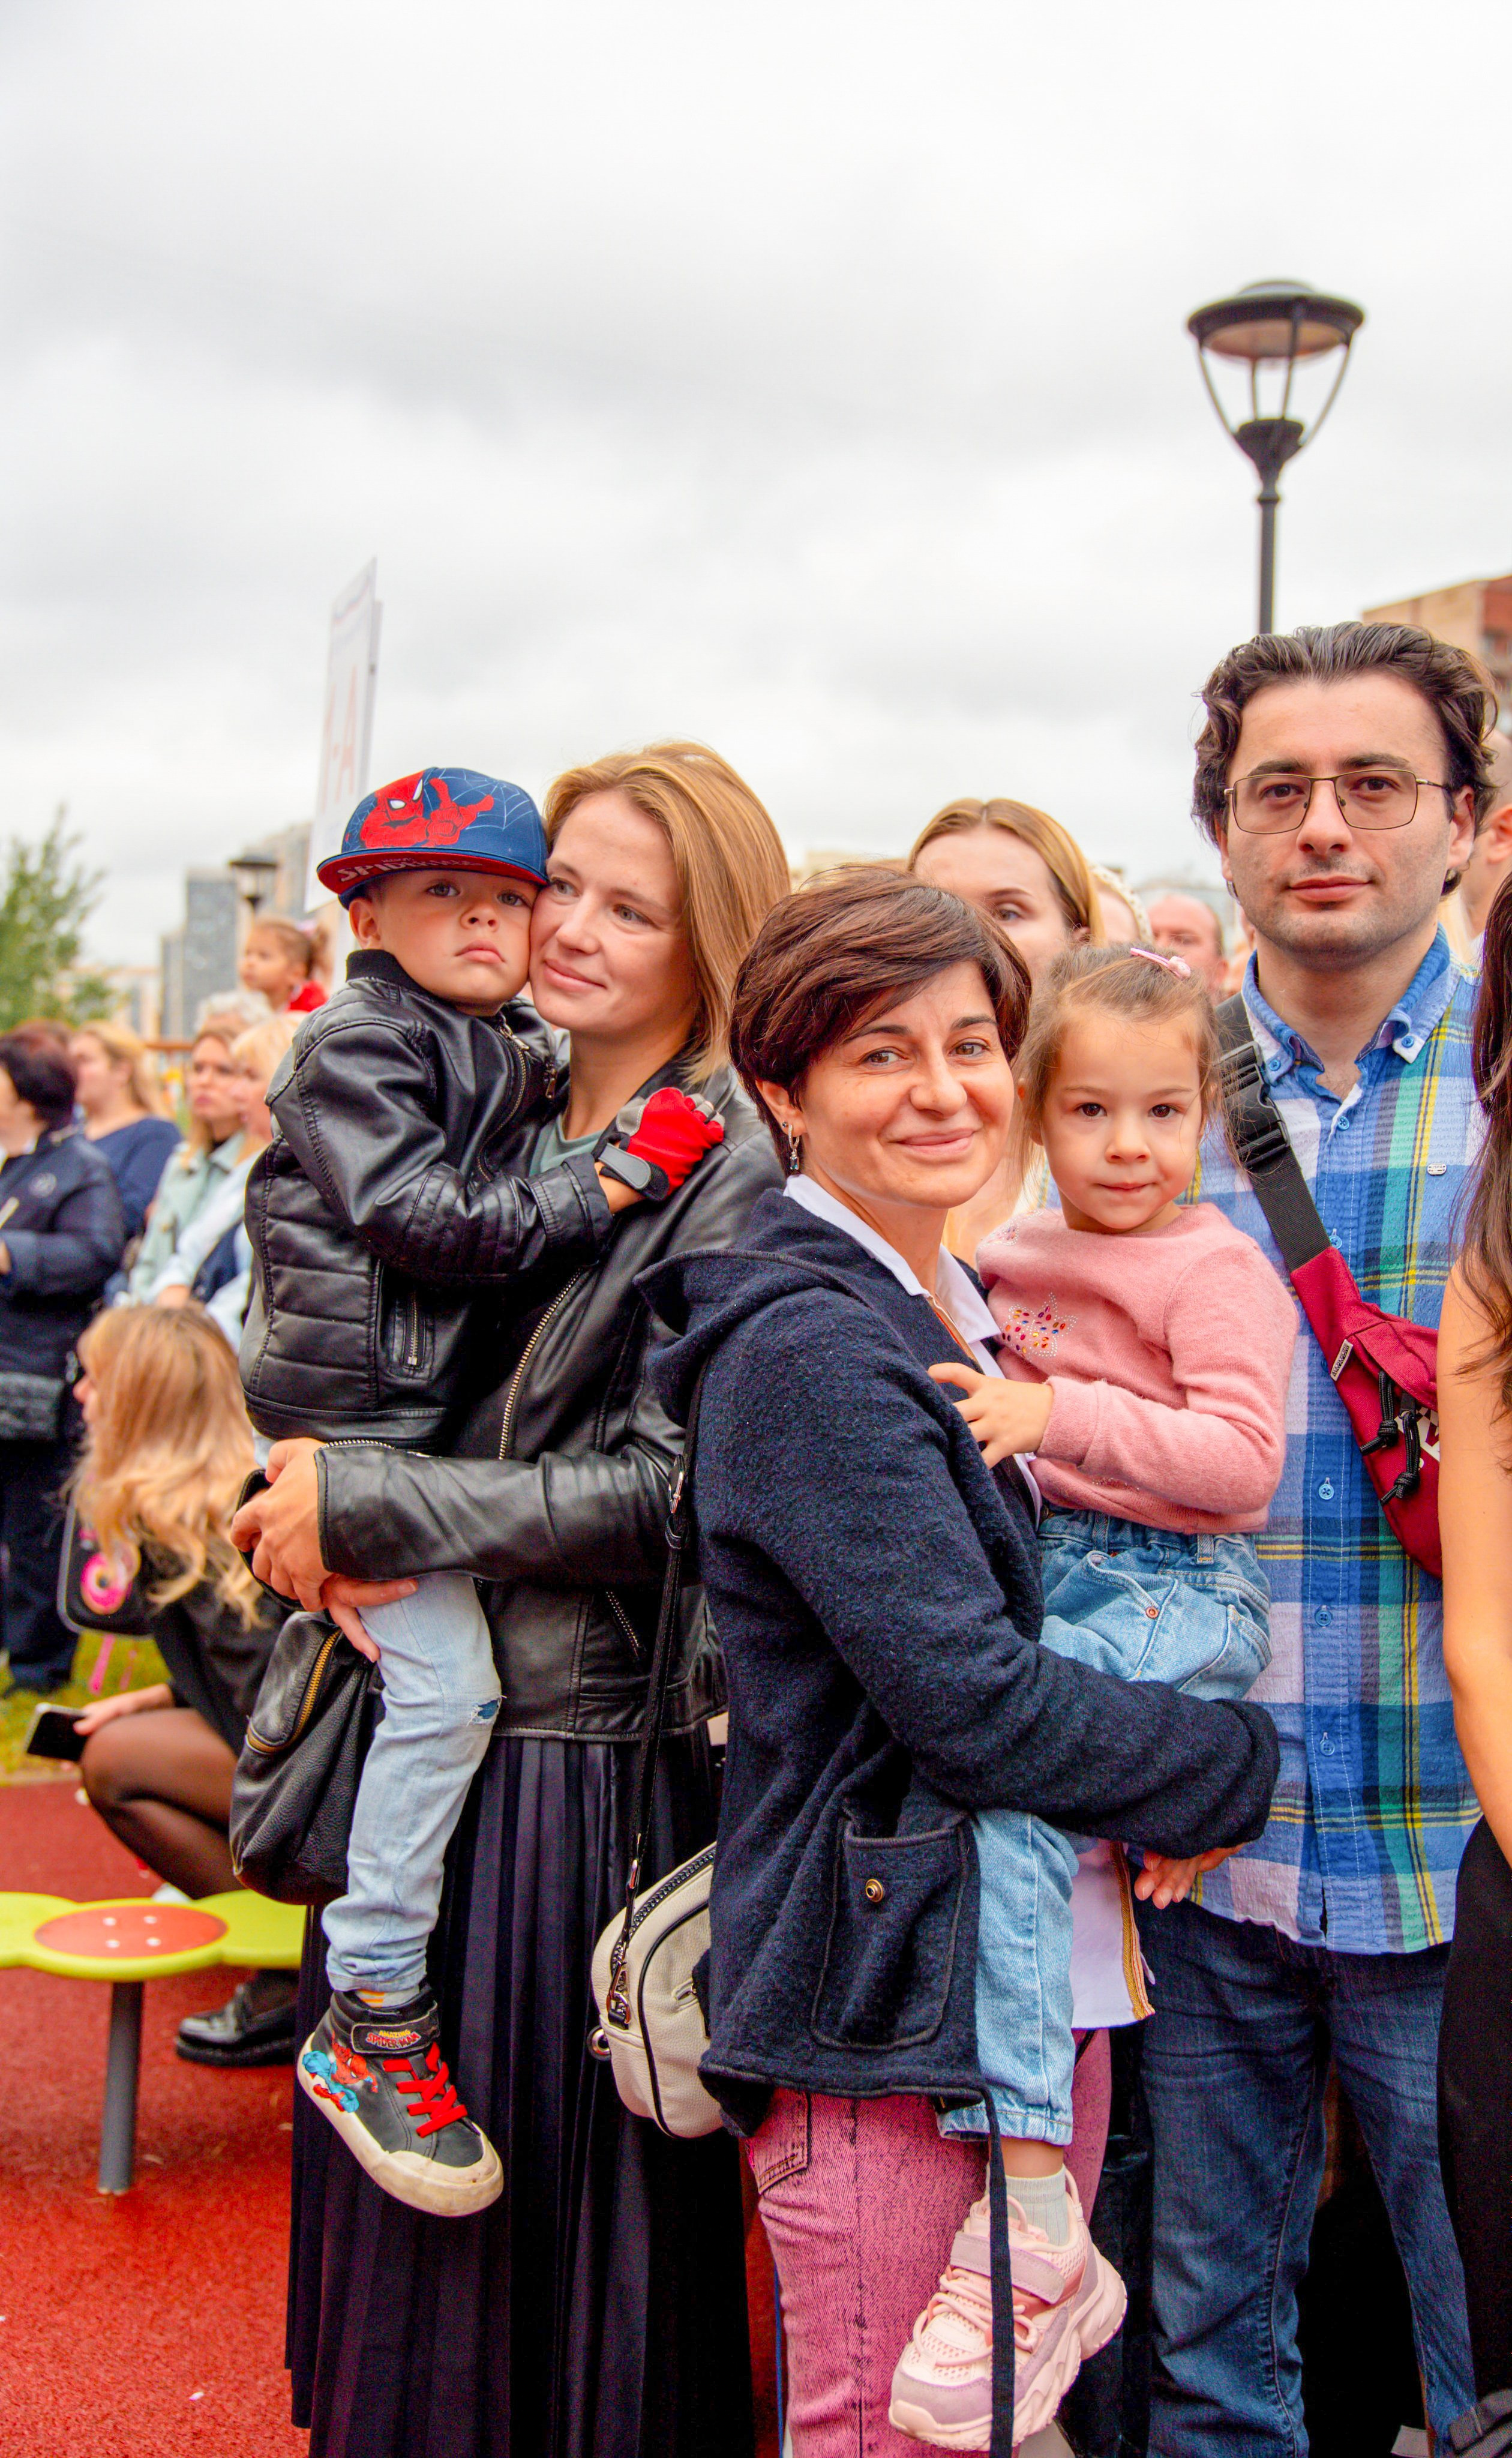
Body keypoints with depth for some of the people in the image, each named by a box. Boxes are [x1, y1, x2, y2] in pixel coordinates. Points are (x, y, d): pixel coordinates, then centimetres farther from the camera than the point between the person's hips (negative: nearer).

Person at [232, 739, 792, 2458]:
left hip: (598, 1752, -6)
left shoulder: (735, 1168, -11)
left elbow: (663, 1490, -16)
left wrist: (362, 1506, -14)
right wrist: (315, 1506, -1)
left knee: (569, 2180, 6)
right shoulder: (511, 1128, 10)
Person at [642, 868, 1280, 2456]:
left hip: (1037, 1966, 9)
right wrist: (1246, 1766, -8)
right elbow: (972, 1699, -21)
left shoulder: (959, 1312, 12)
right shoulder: (811, 1347, -17)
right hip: (881, 2011, -8)